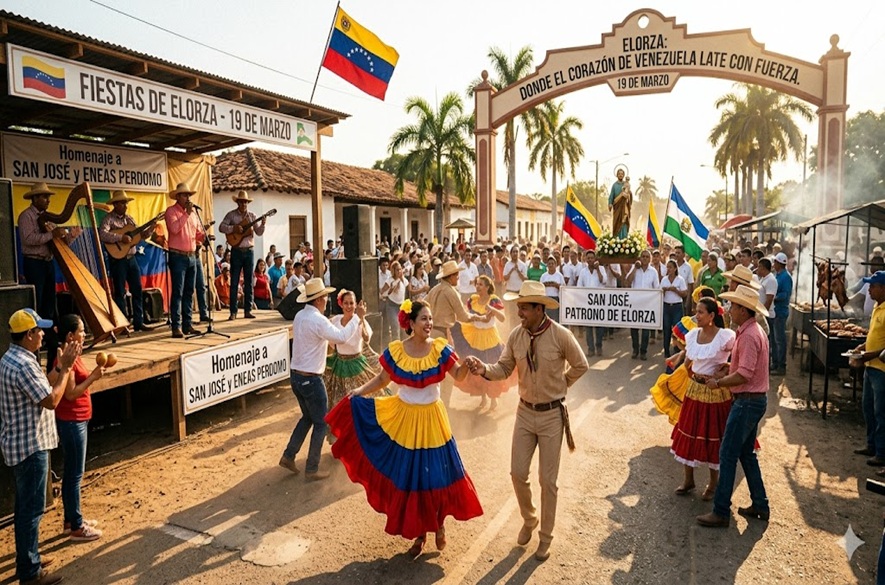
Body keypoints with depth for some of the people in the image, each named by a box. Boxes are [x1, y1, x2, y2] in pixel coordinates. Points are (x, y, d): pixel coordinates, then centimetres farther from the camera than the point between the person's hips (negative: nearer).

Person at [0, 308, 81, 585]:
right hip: (30, 446, -11)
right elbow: (51, 401, -22)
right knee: (31, 508, 0)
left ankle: (26, 556, 35)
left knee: (26, 505, 21)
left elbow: (42, 391, 12)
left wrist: (60, 368, 4)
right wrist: (65, 368, -16)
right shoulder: (23, 365, -24)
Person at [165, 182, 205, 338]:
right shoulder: (171, 211, -4)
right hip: (178, 256, -7)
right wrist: (186, 213, -16)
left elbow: (199, 233, 19)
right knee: (178, 292, -8)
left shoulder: (192, 213, 16)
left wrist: (205, 236, -2)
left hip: (192, 256, 7)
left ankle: (187, 325, 14)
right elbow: (174, 228, -21)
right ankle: (176, 327, -5)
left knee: (189, 292, 9)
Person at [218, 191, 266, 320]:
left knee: (248, 281, 4)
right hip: (236, 251, -3)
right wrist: (233, 228, -20)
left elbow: (259, 233, 5)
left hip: (249, 251, 3)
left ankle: (247, 310, 10)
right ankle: (233, 312, 2)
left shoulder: (252, 216, 9)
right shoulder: (231, 215, 2)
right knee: (234, 281, -2)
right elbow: (221, 227, -6)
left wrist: (262, 224, -12)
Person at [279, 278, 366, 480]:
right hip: (310, 379, -9)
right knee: (321, 424, 6)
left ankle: (288, 456, 25)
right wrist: (358, 317, -13)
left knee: (307, 417, 25)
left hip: (295, 375, 9)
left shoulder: (299, 316, 7)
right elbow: (341, 337, -23)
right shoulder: (318, 320, -21)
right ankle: (312, 470, 13)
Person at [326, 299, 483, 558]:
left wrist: (466, 364, -27)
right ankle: (418, 533, 30)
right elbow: (382, 378, 4)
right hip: (403, 420, 1)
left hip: (432, 420, 0)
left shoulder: (440, 348, -8)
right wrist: (358, 392, -5)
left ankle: (438, 524, 34)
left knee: (437, 473, 5)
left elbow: (458, 376, -8)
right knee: (408, 476, 9)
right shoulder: (395, 351, -7)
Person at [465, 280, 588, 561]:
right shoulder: (516, 335, -7)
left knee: (547, 480, 7)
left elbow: (580, 366, -3)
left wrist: (558, 387, 2)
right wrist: (484, 369, -22)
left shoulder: (561, 335, -18)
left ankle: (545, 537, 28)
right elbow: (504, 369, -2)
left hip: (552, 414, -3)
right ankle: (528, 520, 37)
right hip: (525, 412, 4)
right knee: (518, 473, 8)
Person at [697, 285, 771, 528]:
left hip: (748, 401, -11)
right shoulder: (752, 331, 12)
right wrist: (722, 376, 9)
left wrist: (718, 383, -13)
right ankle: (760, 505, 29)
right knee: (746, 453, 19)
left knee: (728, 455, -4)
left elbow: (744, 375, -25)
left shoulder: (749, 335, -21)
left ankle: (721, 512, 4)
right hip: (753, 400, 11)